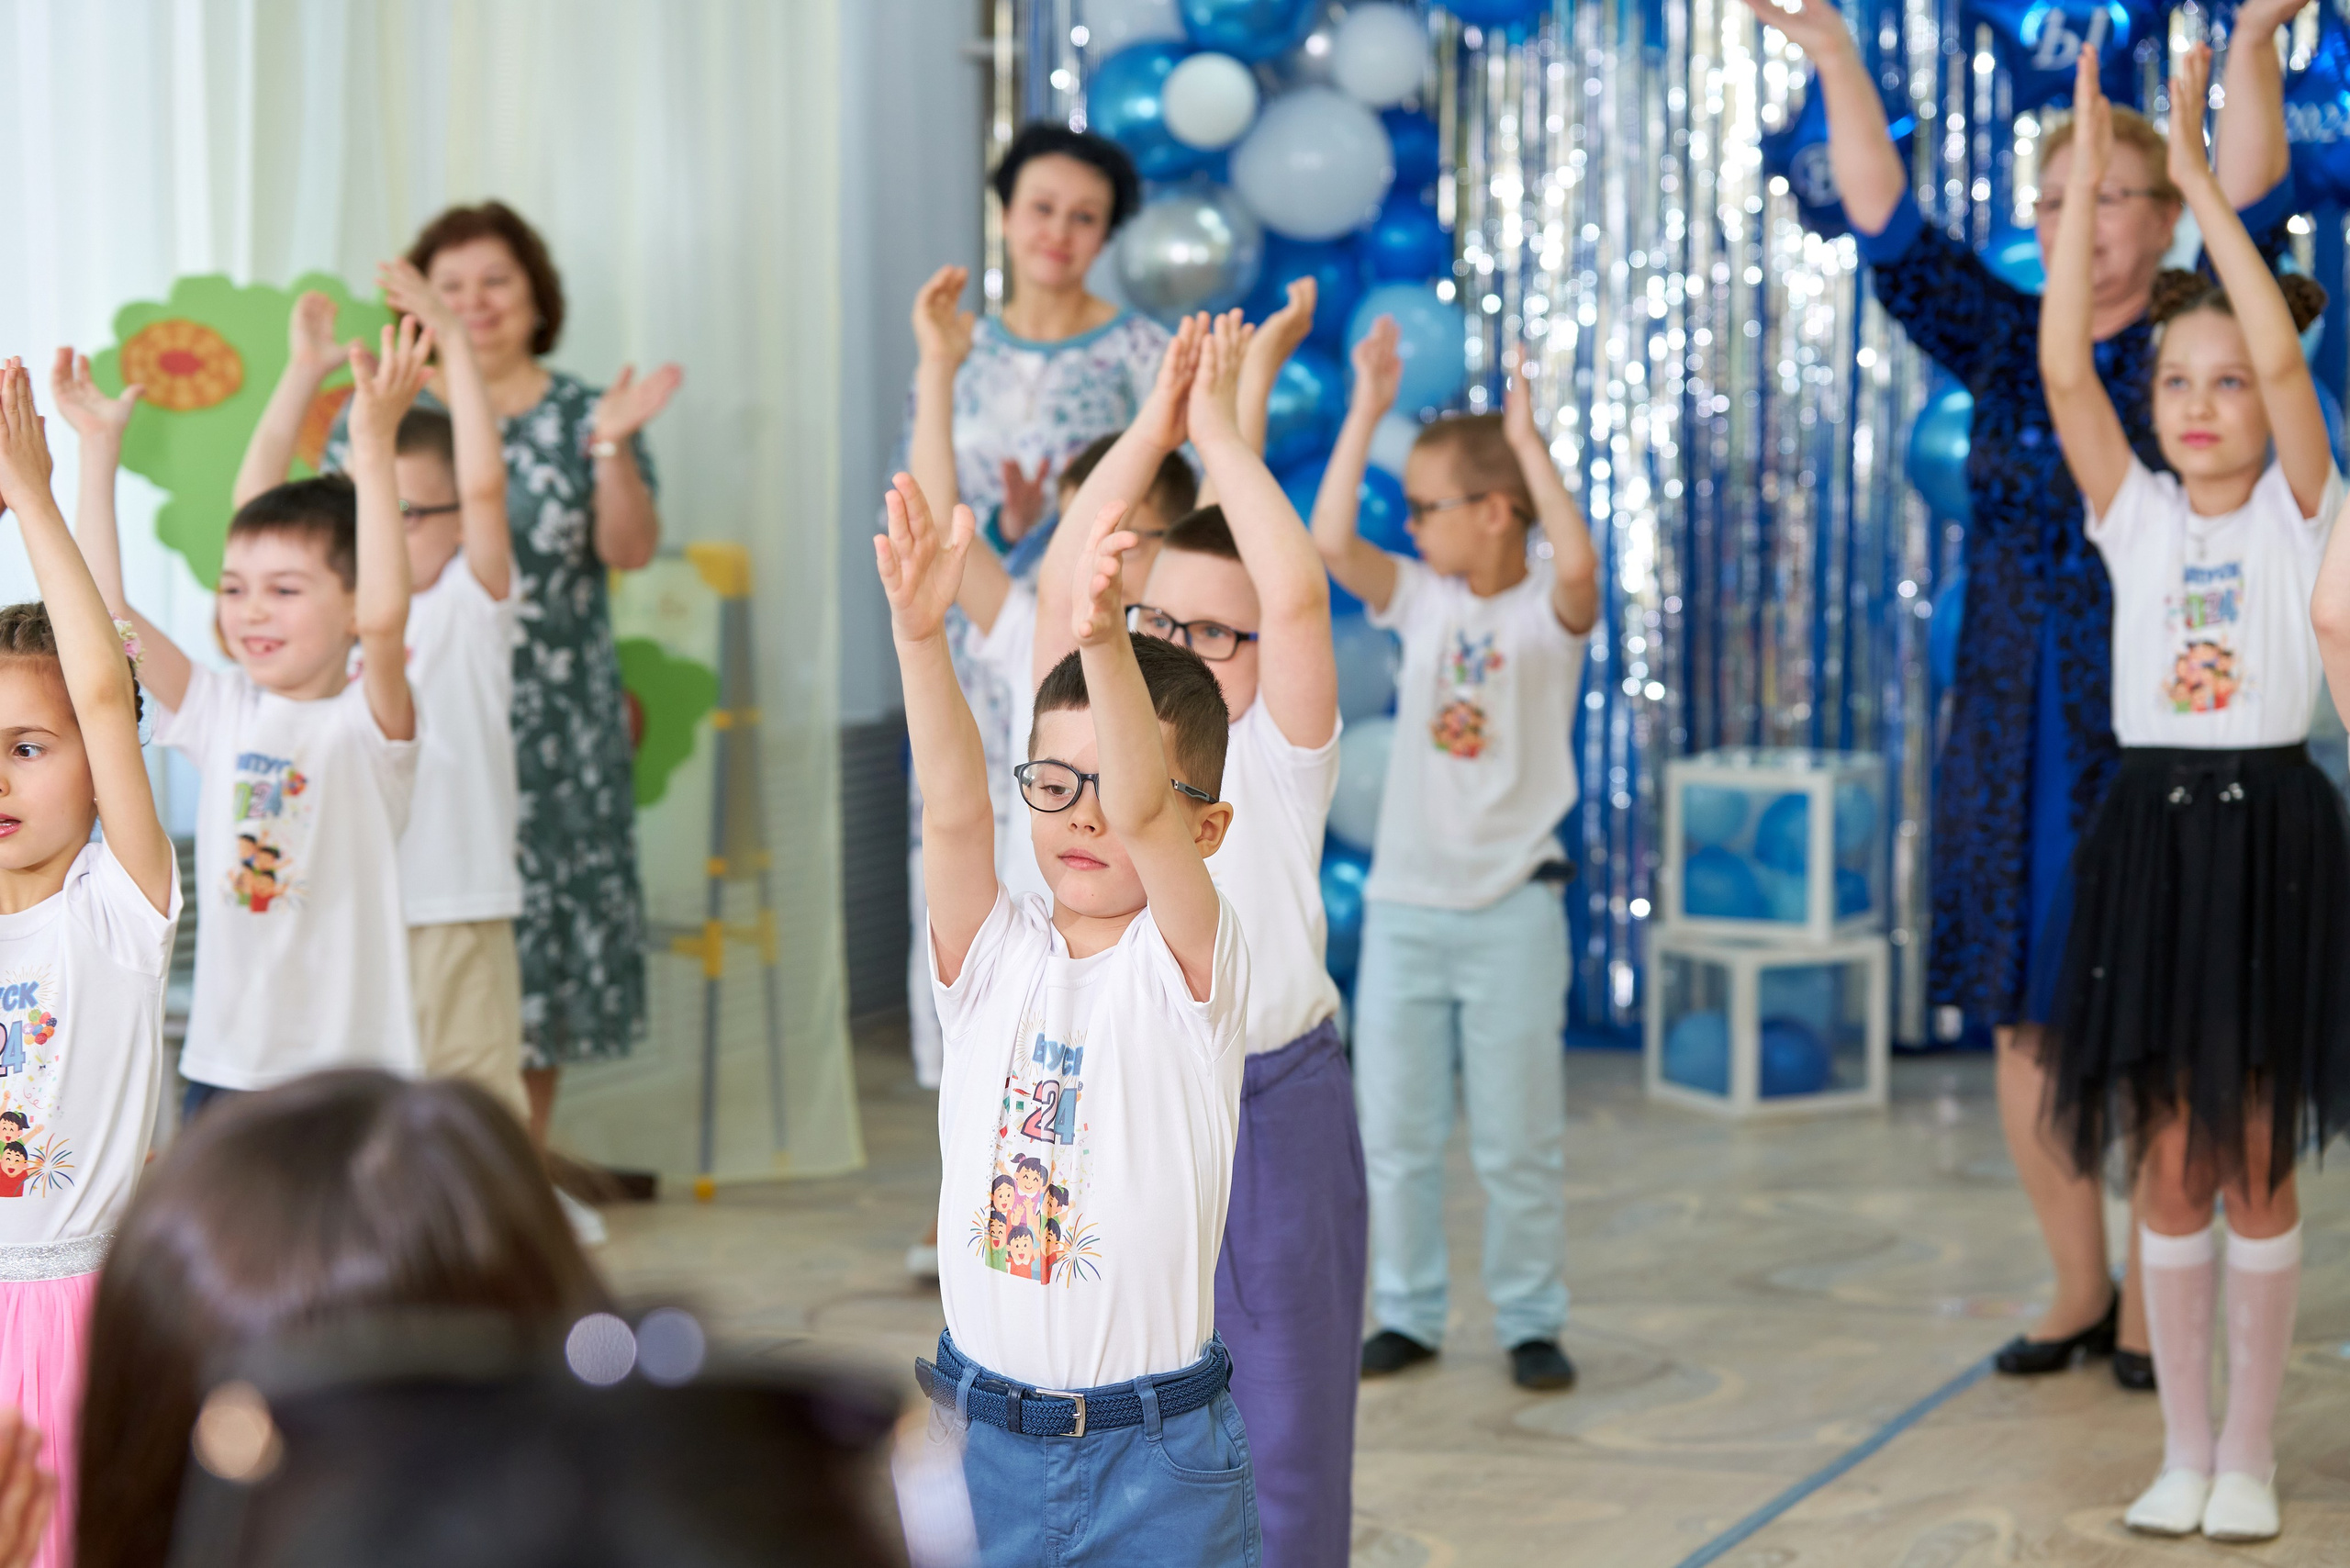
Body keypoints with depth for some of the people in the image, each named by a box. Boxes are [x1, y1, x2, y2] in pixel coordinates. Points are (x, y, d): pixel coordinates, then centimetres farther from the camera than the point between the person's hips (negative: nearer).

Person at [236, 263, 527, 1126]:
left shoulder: (470, 603, 0)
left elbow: (484, 485, -15)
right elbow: (256, 497, 2)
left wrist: (452, 341, -15)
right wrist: (303, 365, -1)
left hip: (456, 915, -3)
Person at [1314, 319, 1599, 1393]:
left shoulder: (1548, 613, -7)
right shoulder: (1421, 601, 5)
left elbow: (1577, 562, -30)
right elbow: (1329, 541, -9)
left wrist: (1527, 441, -26)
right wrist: (1367, 409, -11)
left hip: (1510, 908, -4)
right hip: (1404, 901, 4)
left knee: (1518, 1139, 2)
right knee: (1394, 1132, 8)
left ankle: (1530, 1323, 14)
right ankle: (1408, 1314, 19)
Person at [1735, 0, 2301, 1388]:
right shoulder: (2005, 345, 9)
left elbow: (2255, 210, -15)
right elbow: (1892, 232, -2)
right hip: (2015, 732, 4)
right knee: (2028, 1014, 7)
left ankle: (2154, 1298, 9)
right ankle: (2079, 1285, 20)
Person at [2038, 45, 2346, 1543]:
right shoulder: (2135, 515, 5)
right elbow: (2062, 370, -7)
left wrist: (2196, 173, -18)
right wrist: (2088, 180, -12)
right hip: (2153, 829, 2)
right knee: (2169, 1162, 6)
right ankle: (2184, 1447, 15)